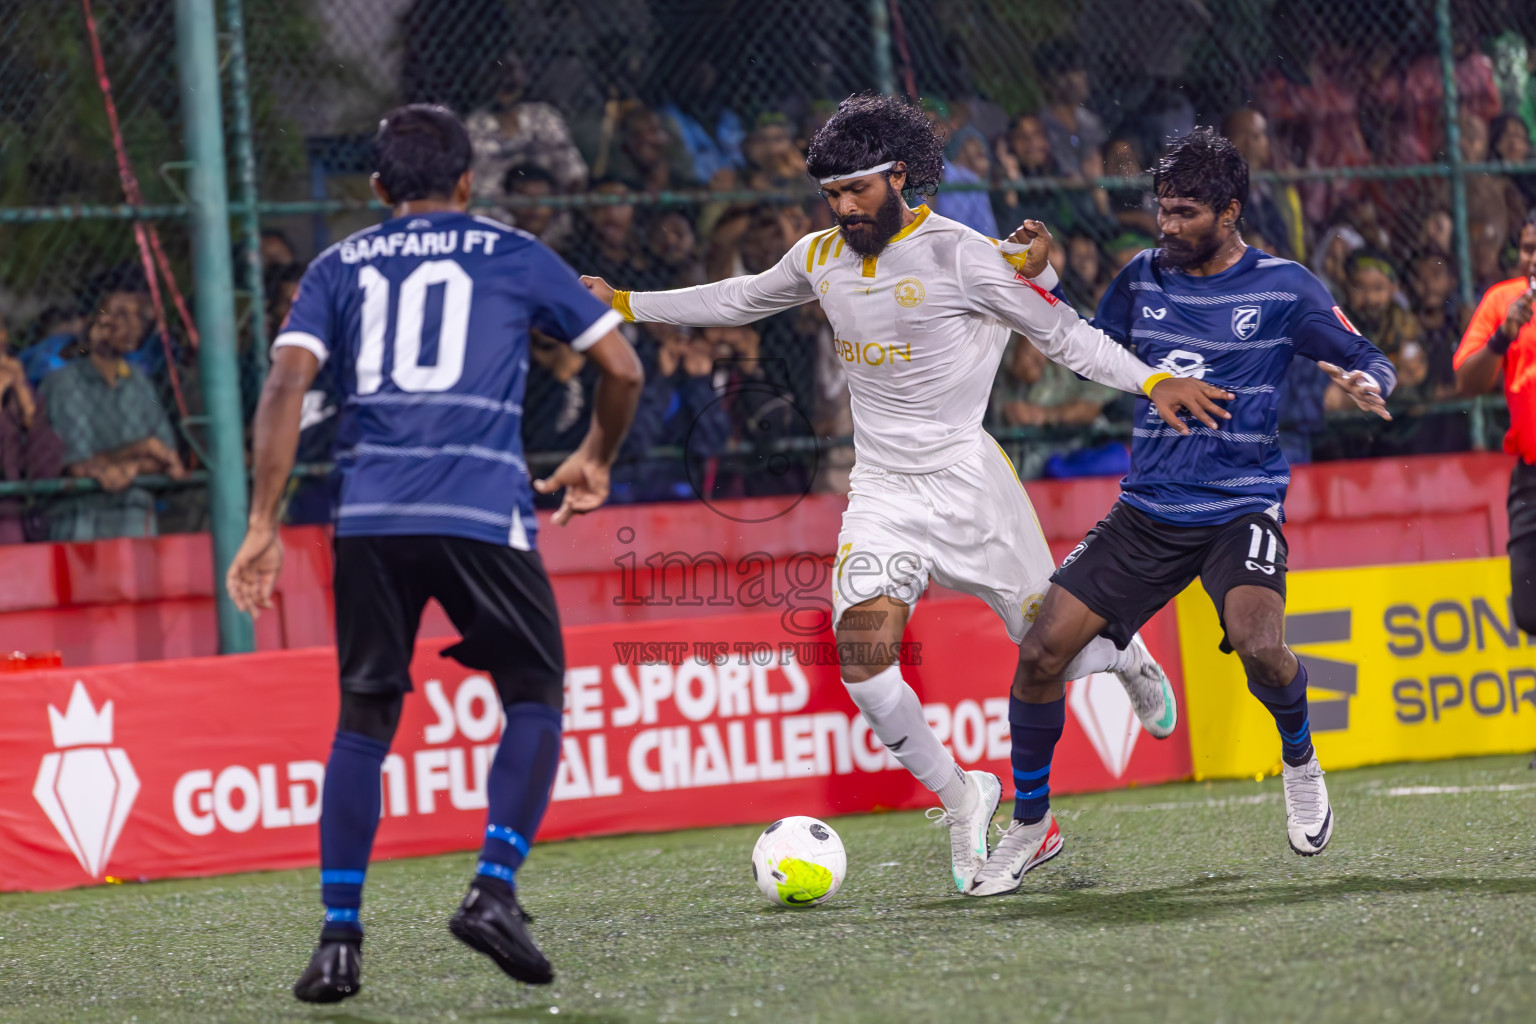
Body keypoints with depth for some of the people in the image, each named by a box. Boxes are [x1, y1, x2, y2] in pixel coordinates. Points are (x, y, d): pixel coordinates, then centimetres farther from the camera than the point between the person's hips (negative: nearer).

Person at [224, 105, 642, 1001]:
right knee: (535, 697, 12)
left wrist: (263, 523, 4)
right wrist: (597, 461, 31)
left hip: (370, 517, 2)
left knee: (364, 717, 11)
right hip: (484, 512, -2)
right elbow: (623, 366, 14)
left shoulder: (340, 267, 18)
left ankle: (339, 938, 5)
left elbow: (287, 384, 4)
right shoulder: (515, 255, 15)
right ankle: (494, 890, -6)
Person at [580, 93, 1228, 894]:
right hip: (880, 491, 4)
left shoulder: (960, 256, -12)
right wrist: (624, 304, 22)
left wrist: (1152, 382, -21)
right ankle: (960, 800, 3)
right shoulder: (821, 257, 5)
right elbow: (739, 300, 23)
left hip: (965, 479, -4)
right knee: (862, 656, -17)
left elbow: (1064, 333, -9)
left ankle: (1127, 658, 42)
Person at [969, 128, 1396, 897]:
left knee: (1259, 647, -30)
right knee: (1041, 652, -8)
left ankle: (1300, 762, 5)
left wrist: (1365, 383, -23)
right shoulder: (1143, 279, 8)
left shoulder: (1283, 288, -3)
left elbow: (1369, 362, 0)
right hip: (1147, 509, 4)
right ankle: (1030, 825, 10)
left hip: (1240, 508, -4)